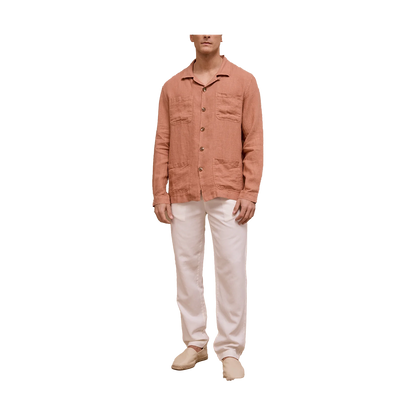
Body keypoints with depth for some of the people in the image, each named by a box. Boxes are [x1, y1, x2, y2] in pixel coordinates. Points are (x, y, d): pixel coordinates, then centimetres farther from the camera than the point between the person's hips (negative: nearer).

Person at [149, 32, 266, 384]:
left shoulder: (245, 80, 5)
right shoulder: (171, 85, 11)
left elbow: (256, 141, 0)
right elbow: (161, 143, 9)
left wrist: (251, 193, -9)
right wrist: (159, 196, 1)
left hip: (229, 194, -2)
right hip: (183, 195, 3)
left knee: (232, 268, -3)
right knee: (186, 267, 6)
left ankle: (231, 351, 7)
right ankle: (195, 344, 19)